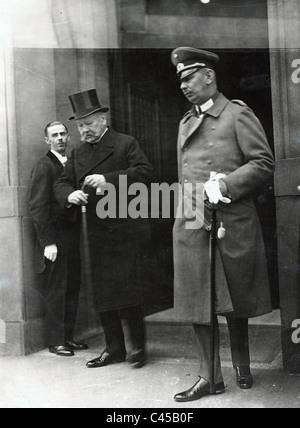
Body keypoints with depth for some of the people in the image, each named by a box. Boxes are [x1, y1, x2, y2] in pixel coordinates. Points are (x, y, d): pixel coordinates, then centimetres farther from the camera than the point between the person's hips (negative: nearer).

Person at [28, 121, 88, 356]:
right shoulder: (44, 166, -6)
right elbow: (37, 206, -12)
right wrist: (48, 242, -17)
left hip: (72, 234, 7)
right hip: (56, 237, -7)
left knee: (73, 288, 10)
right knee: (57, 291, 0)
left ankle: (68, 336, 22)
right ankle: (56, 341, 12)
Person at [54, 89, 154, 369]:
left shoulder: (126, 144, 0)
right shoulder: (78, 154, 17)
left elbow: (145, 171, -12)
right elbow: (62, 183, 13)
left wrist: (109, 179, -21)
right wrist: (70, 194, -11)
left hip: (126, 230, -6)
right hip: (97, 234, 6)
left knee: (127, 288, -7)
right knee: (102, 293, 8)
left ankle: (138, 345, 10)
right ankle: (114, 348, 21)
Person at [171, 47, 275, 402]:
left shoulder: (238, 115, -1)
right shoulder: (185, 123, 18)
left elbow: (264, 163, -8)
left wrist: (224, 186, -17)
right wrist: (186, 209, 13)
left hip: (232, 223, -5)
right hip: (192, 225, 5)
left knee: (236, 300, 8)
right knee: (197, 302, 2)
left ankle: (242, 367, 29)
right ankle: (210, 377, 12)